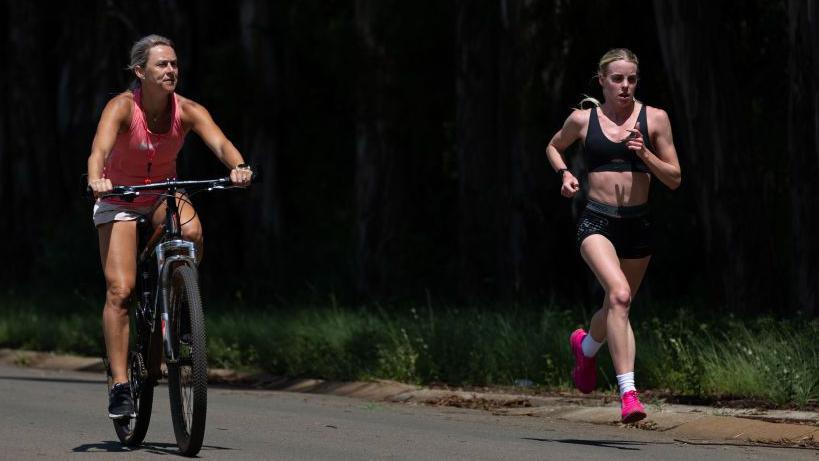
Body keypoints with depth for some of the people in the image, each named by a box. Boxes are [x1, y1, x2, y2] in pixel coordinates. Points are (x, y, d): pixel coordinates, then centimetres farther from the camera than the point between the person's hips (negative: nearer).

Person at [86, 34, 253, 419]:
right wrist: (96, 180, -60)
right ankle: (120, 384, -9)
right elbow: (99, 150, -39)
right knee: (120, 289, -15)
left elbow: (219, 142, -31)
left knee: (191, 231, -32)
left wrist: (238, 167, -53)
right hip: (119, 197, -2)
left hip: (163, 193, 2)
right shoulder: (122, 107, -23)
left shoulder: (187, 111, -16)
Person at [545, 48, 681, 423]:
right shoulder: (583, 119, 4)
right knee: (619, 294, -27)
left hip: (637, 224, 3)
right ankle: (628, 392, -30)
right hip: (596, 222, -3)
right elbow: (554, 147, 24)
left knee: (617, 308, 16)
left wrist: (644, 154, -11)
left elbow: (674, 179, 5)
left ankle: (586, 346, 52)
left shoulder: (654, 119, 4)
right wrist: (564, 174, 5)